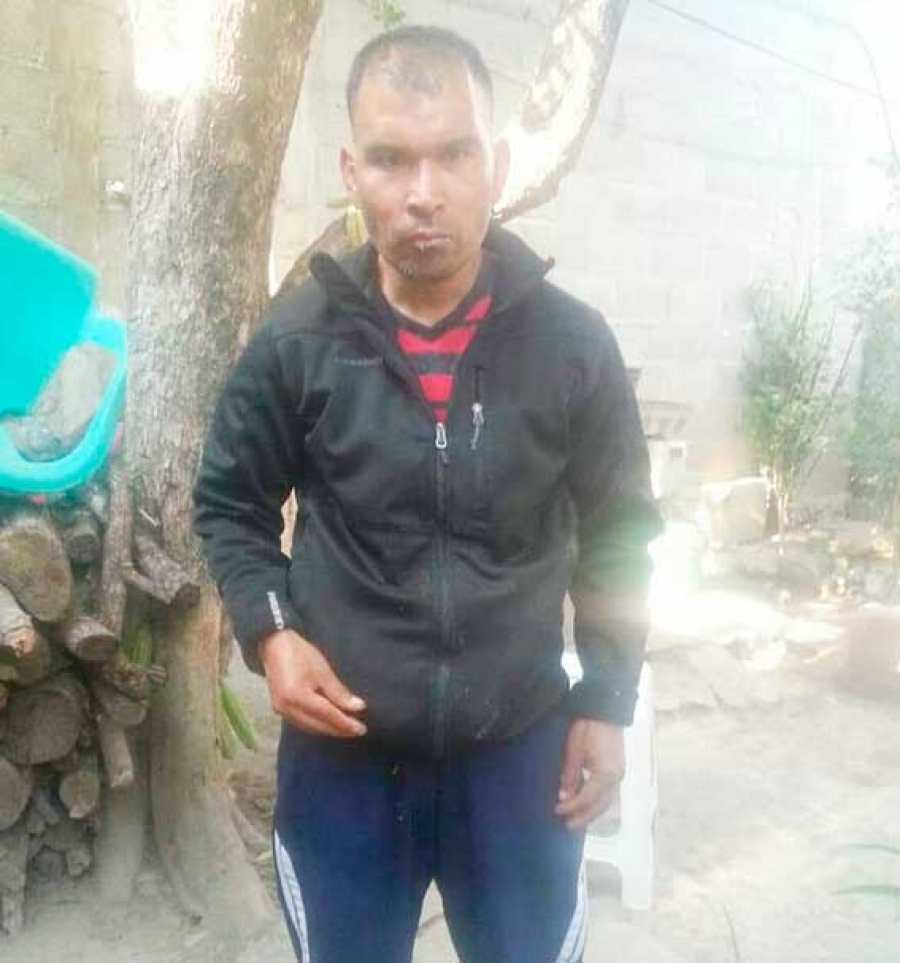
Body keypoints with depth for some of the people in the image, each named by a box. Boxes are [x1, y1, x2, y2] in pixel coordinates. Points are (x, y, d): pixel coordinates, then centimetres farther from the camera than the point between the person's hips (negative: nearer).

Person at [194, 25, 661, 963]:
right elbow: (229, 507, 4)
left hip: (520, 746, 0)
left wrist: (607, 703, 2)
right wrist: (269, 631, -11)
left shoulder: (573, 345, -8)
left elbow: (617, 534, 3)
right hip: (340, 751, 1)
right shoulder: (295, 341, -9)